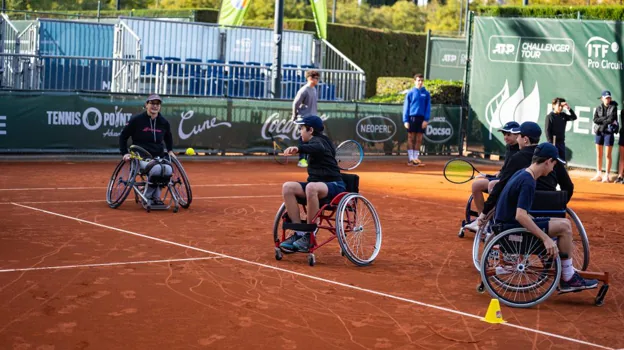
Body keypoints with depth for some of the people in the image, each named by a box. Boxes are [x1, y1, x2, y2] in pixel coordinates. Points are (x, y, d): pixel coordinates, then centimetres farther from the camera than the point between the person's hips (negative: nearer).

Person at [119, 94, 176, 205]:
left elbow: (168, 138, 32)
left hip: (159, 157, 4)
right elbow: (123, 136, 8)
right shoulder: (137, 120, -1)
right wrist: (125, 153, -1)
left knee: (168, 170, -30)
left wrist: (170, 151, 18)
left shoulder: (164, 122, 10)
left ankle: (155, 197, -5)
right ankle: (147, 197, -12)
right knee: (156, 169, -36)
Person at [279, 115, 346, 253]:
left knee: (311, 187, -41)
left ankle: (309, 236, -31)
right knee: (288, 187, -14)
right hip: (316, 184, 9)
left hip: (335, 186, -9)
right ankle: (299, 233, -20)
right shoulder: (318, 140, 19)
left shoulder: (316, 140, -10)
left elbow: (319, 148, -36)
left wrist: (298, 148, -51)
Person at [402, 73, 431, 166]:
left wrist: (426, 120, -7)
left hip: (421, 119, 2)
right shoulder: (410, 93, 3)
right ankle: (410, 158, 3)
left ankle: (416, 158, 10)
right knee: (411, 138, 0)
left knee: (419, 139, 4)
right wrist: (405, 120, -6)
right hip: (412, 117, -2)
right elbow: (406, 107, 2)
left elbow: (428, 108, 4)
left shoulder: (426, 93, 7)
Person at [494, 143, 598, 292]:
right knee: (564, 226, -16)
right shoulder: (528, 182, -21)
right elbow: (520, 216, -31)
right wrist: (545, 238, -31)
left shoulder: (521, 174, 9)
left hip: (507, 223, 10)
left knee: (564, 224, 13)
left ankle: (569, 276, 12)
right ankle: (568, 279, -5)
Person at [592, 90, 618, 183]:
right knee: (598, 155, 9)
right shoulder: (598, 108, 7)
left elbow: (611, 119, -12)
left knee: (608, 155, -2)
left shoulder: (613, 107, -1)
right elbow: (595, 120, -4)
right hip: (599, 132, 4)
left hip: (609, 132, -4)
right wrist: (605, 118, -13)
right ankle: (599, 174, 17)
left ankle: (606, 176, 2)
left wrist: (601, 120, -4)